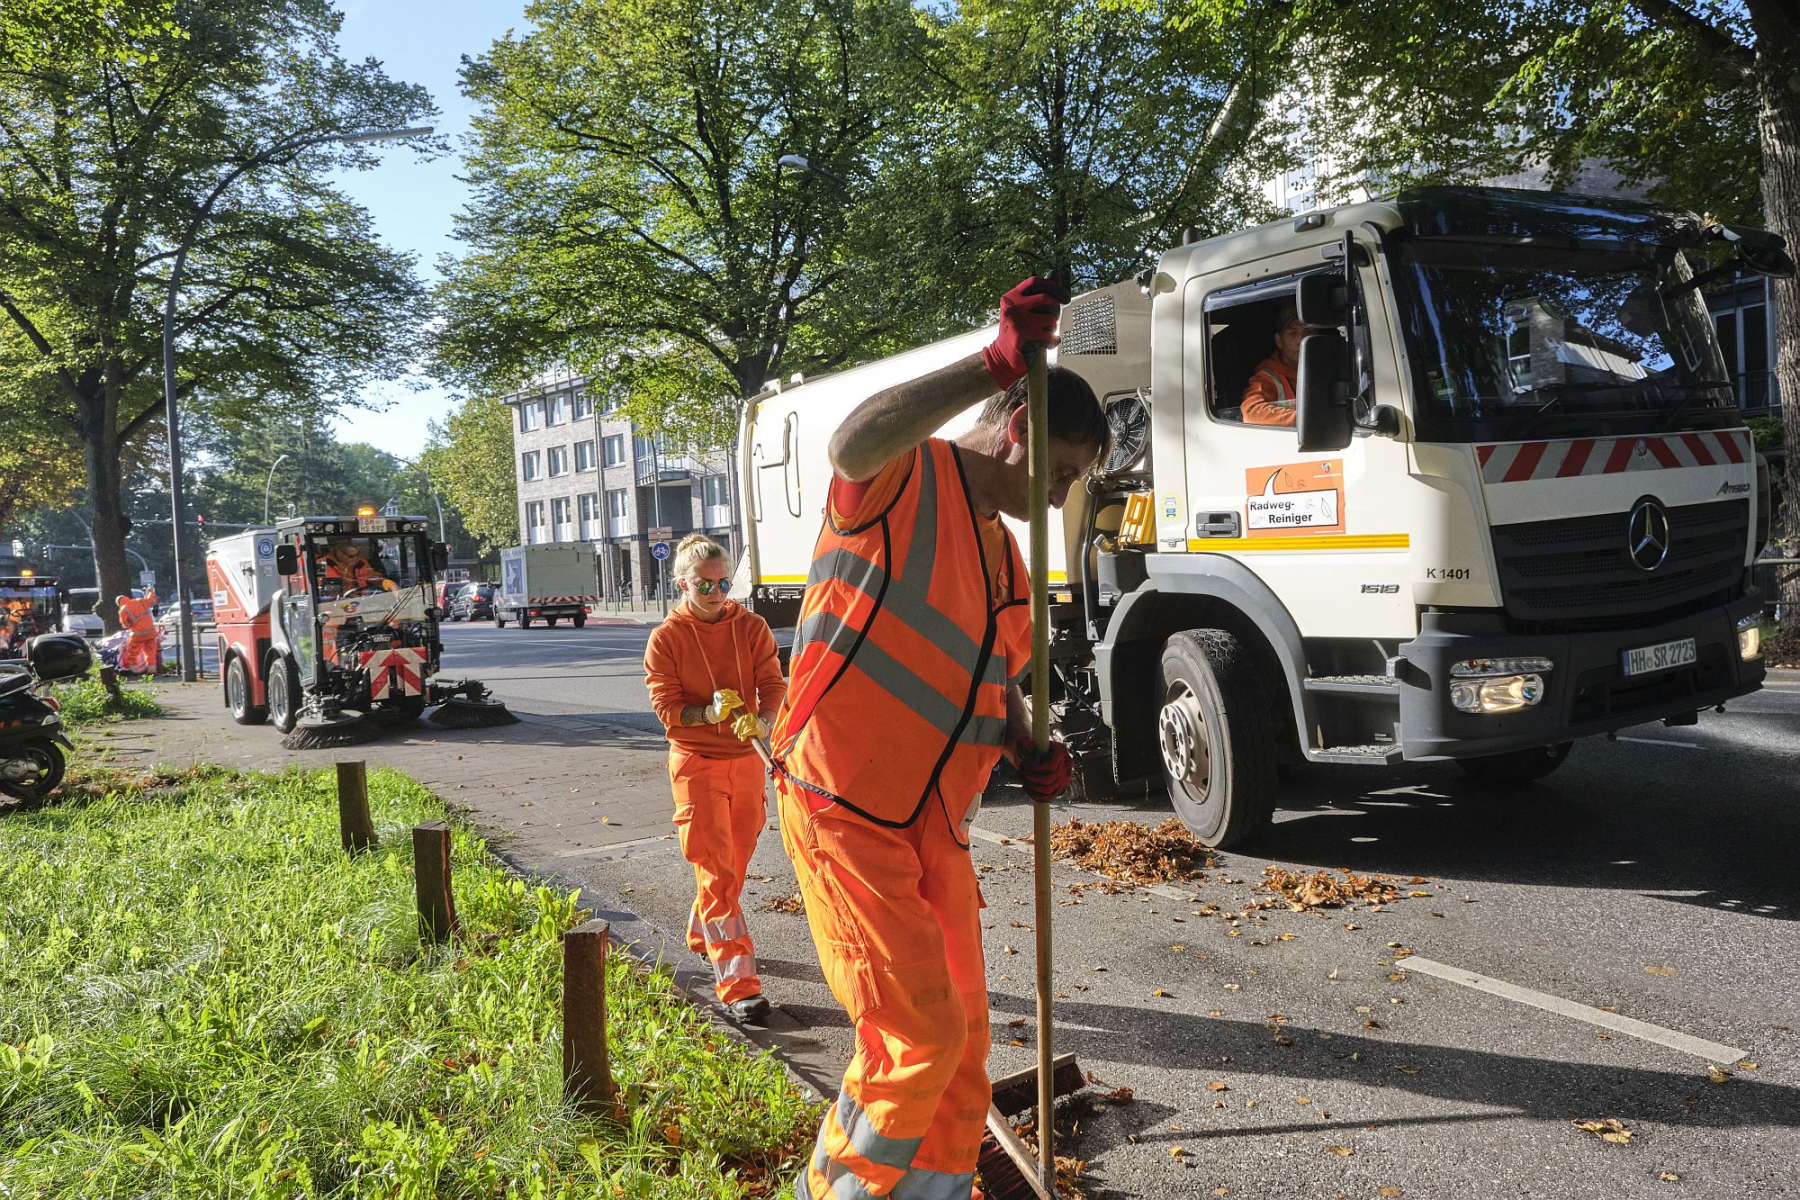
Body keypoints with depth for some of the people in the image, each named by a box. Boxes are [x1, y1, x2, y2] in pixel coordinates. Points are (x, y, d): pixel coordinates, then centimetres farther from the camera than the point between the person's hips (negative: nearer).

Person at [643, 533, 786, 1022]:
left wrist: (761, 722, -25)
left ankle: (701, 935, 44)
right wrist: (709, 714, -26)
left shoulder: (752, 627, 2)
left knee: (735, 862, 17)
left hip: (748, 758, 4)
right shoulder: (666, 639, -5)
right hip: (697, 764, -4)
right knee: (717, 875, -8)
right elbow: (667, 707, -8)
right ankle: (738, 985, -7)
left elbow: (773, 684, -5)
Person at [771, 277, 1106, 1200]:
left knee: (962, 1042, 15)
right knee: (918, 1036, -9)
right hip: (845, 811, -9)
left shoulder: (1004, 555, 17)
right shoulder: (906, 477, -9)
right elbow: (853, 443, -36)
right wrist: (995, 364, -35)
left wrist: (1029, 756, 4)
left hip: (934, 826, 9)